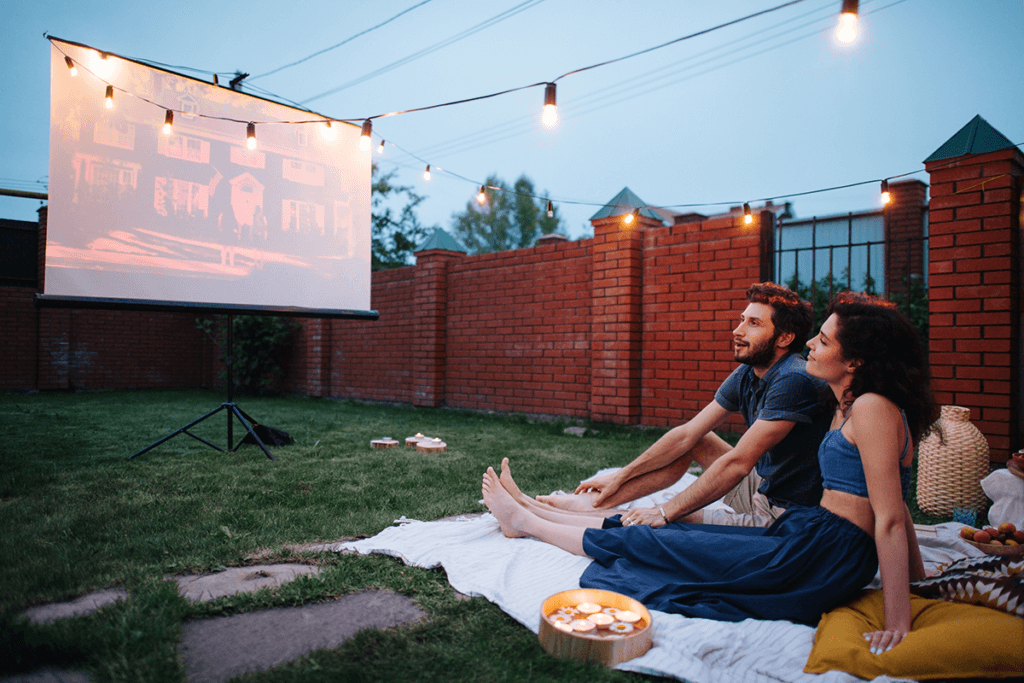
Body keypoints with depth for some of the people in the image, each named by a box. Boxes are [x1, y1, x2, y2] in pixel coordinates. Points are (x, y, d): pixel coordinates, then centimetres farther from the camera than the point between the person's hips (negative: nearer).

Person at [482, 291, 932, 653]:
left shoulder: (873, 408, -18)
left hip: (816, 556, -9)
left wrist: (898, 622, -19)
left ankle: (524, 521, 18)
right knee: (656, 528, 12)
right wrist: (918, 578, 21)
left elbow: (890, 518, -20)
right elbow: (895, 510, 17)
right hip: (804, 539, 9)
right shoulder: (846, 407, 12)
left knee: (636, 539, 0)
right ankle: (530, 511, 26)